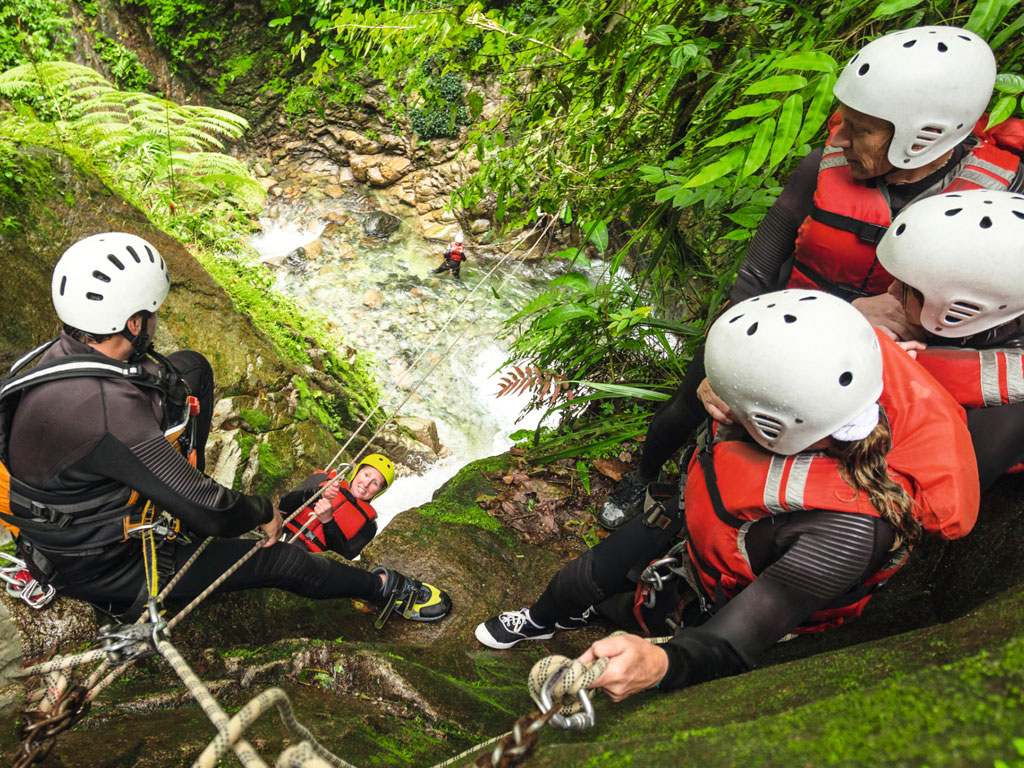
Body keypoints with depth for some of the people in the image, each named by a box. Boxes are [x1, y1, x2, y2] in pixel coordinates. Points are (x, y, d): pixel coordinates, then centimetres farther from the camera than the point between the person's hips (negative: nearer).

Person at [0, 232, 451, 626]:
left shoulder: (66, 352, -13)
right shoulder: (108, 413, -41)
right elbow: (211, 515, -33)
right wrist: (263, 513, -11)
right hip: (96, 567, -8)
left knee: (189, 368, 3)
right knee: (281, 560, -6)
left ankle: (178, 492, 20)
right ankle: (383, 590, 22)